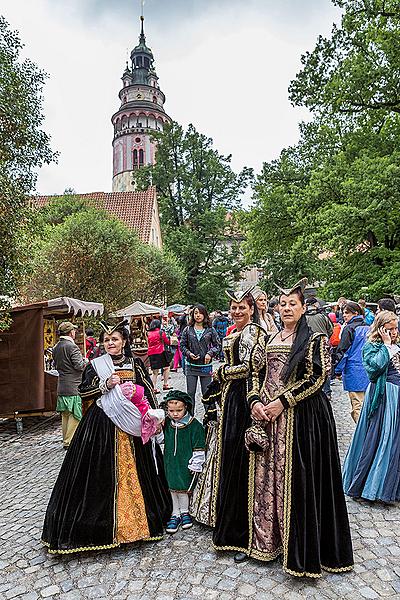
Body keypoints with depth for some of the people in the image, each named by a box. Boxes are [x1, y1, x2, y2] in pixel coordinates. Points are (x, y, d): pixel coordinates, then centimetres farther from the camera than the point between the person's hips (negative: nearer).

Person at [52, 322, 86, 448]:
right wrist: (86, 362, 0)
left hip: (61, 388, 8)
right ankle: (70, 442, 3)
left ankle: (66, 440, 24)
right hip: (74, 387, -8)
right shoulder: (72, 346, -16)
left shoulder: (55, 348, 11)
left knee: (65, 415, 15)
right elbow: (80, 365, -19)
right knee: (75, 415, 0)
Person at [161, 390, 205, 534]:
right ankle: (175, 514, 26)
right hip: (170, 462, 4)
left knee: (182, 488, 5)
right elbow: (161, 440, 15)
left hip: (185, 464, -3)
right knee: (172, 488, 9)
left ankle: (184, 512, 29)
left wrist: (195, 465, -8)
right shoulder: (166, 423, -2)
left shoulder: (194, 425, -14)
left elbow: (199, 448, -9)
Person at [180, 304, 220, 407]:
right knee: (190, 393, 7)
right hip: (191, 366, 1)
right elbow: (182, 345, 7)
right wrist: (189, 353, -10)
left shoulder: (210, 330, 2)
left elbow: (217, 345, 4)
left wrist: (210, 353, -12)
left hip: (206, 365, -1)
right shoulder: (187, 330, 4)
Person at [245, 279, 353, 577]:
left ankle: (299, 546, 18)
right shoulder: (267, 341, 13)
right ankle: (266, 538, 28)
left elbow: (317, 377, -11)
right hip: (266, 415, 5)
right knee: (265, 474, 10)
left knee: (296, 477, 0)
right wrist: (255, 401, -6)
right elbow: (255, 374, 11)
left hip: (301, 416, -4)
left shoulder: (315, 340, -1)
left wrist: (283, 401, -15)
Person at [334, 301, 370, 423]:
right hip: (369, 372, 7)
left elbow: (342, 351, -11)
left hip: (355, 373, -7)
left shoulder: (349, 328, -10)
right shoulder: (368, 328, 10)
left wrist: (338, 370, -3)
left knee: (357, 406, -2)